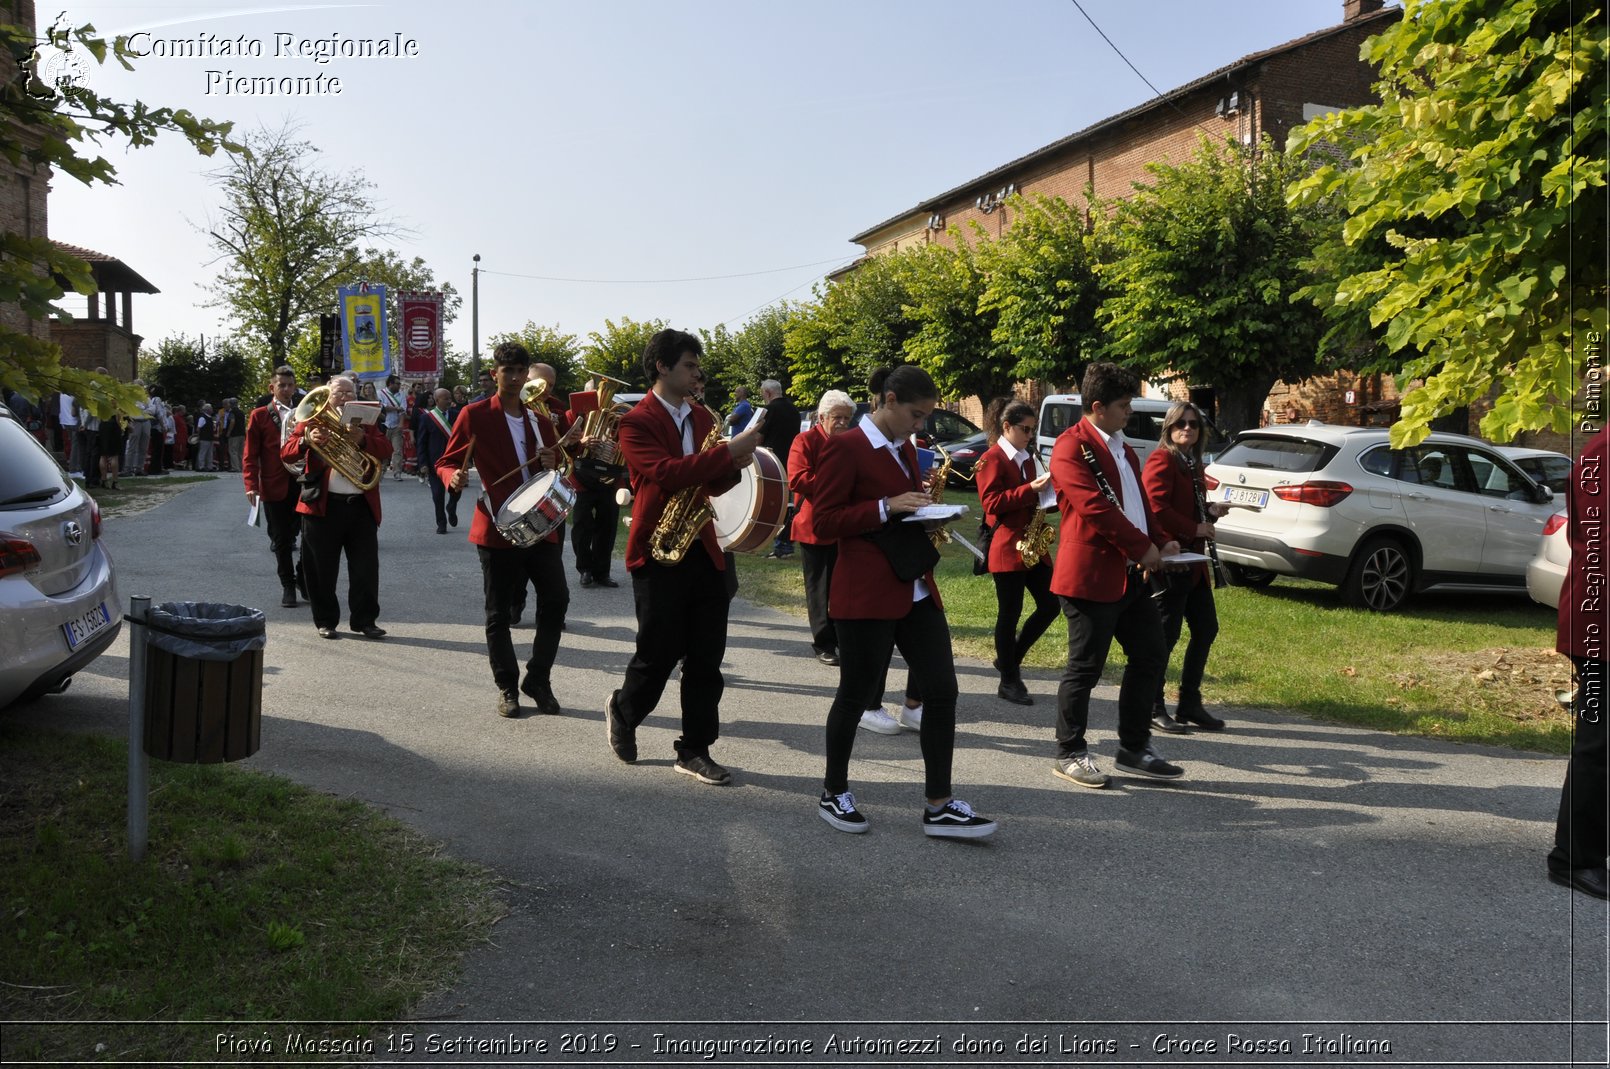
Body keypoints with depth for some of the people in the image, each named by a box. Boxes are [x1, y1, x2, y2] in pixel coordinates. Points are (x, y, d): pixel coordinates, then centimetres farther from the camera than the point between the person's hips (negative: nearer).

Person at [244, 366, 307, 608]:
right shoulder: (260, 415, 4)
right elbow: (250, 454, 0)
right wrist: (251, 485, -10)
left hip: (303, 484, 2)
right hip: (275, 486, -2)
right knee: (282, 539, 5)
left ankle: (304, 575, 21)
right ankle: (288, 585, 16)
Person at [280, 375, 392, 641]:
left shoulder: (366, 422, 14)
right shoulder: (313, 420, 7)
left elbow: (386, 451, -2)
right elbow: (286, 453, -2)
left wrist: (362, 438, -20)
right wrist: (306, 441, -22)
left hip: (362, 505, 2)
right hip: (323, 504, -1)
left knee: (366, 567, 3)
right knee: (322, 568, 4)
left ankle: (365, 620, 13)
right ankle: (326, 621, 16)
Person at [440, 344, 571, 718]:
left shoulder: (539, 421, 15)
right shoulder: (475, 416, 1)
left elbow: (557, 474, 23)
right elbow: (445, 462, 3)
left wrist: (551, 465, -1)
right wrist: (453, 477, -20)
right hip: (498, 527, -4)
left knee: (556, 600, -4)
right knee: (499, 613, 3)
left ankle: (538, 679, 12)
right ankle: (507, 688, 17)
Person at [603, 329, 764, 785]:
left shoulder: (703, 417, 14)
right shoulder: (637, 422, -8)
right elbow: (666, 472, -25)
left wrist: (733, 465, -4)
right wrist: (729, 450, -28)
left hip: (703, 550, 6)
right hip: (658, 554, -6)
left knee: (706, 657, 5)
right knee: (659, 653, 3)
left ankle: (695, 750, 15)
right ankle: (622, 712, 32)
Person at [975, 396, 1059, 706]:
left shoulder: (1027, 459, 17)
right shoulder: (992, 459, -8)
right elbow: (991, 503, -16)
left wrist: (1047, 492, 5)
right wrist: (1031, 489, -22)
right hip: (1006, 547, -8)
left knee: (1049, 605, 5)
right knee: (1010, 613, -2)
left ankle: (1009, 659, 21)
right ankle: (1009, 681, 9)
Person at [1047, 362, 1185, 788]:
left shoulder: (1122, 448, 20)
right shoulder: (1071, 446, -10)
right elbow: (1094, 506, -20)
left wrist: (1160, 542, 8)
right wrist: (1142, 547, -16)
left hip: (1131, 575, 9)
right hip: (1091, 574, -9)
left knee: (1150, 657, 11)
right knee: (1085, 666, -1)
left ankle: (1134, 749, 22)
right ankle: (1069, 753, 12)